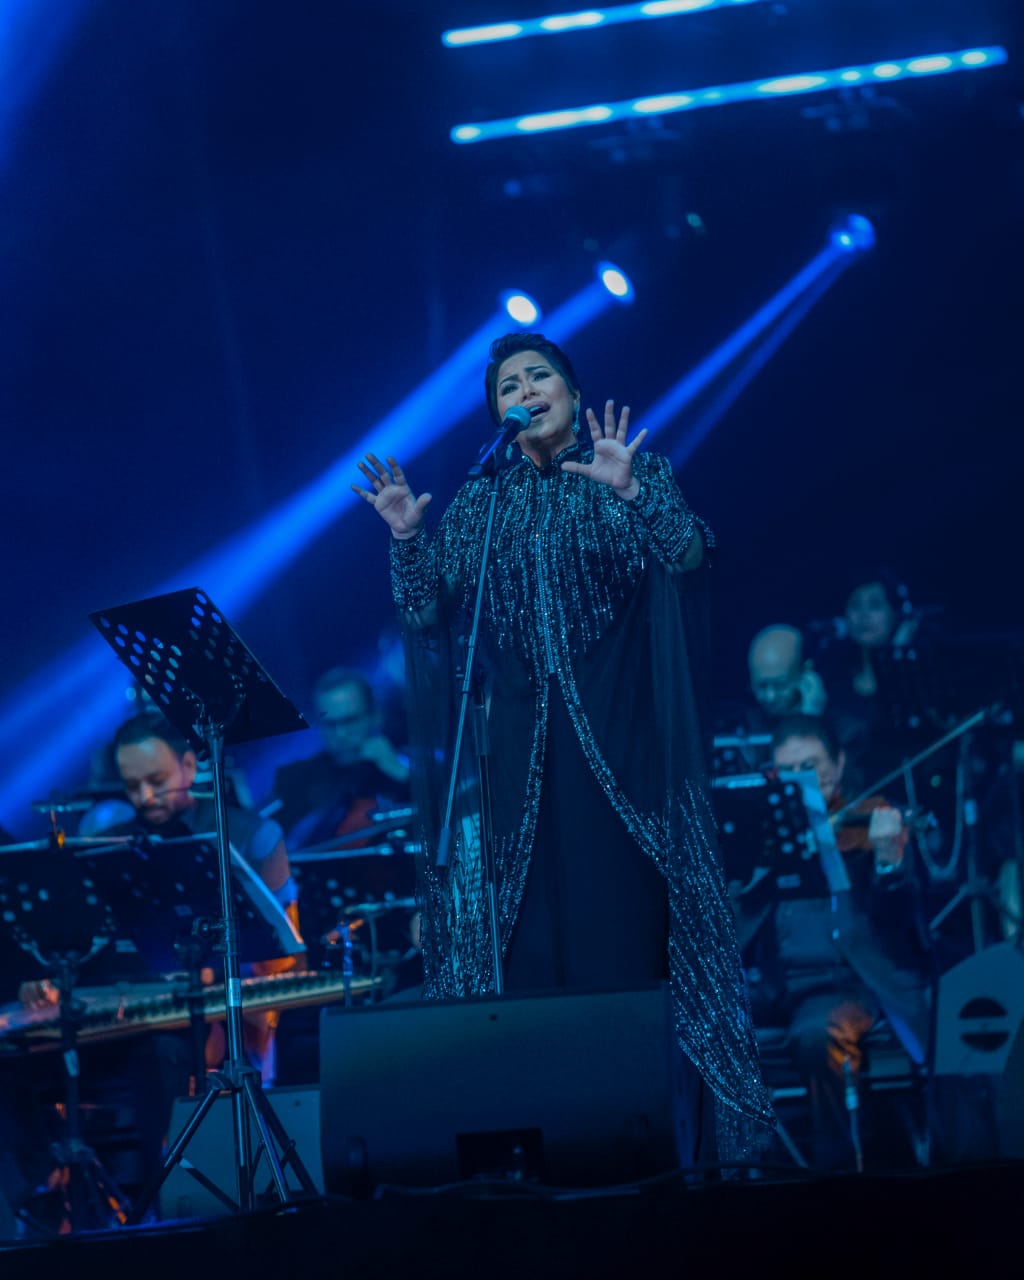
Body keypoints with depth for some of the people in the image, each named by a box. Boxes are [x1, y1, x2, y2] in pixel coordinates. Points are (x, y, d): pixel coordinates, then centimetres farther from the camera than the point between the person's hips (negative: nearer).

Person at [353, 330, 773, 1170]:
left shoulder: (634, 473, 5)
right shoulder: (479, 507, 14)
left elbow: (689, 553, -10)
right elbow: (426, 613, 10)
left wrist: (631, 491, -26)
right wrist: (407, 538, -6)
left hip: (619, 728, -3)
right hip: (520, 738, 3)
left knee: (626, 906, -8)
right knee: (531, 919, -2)